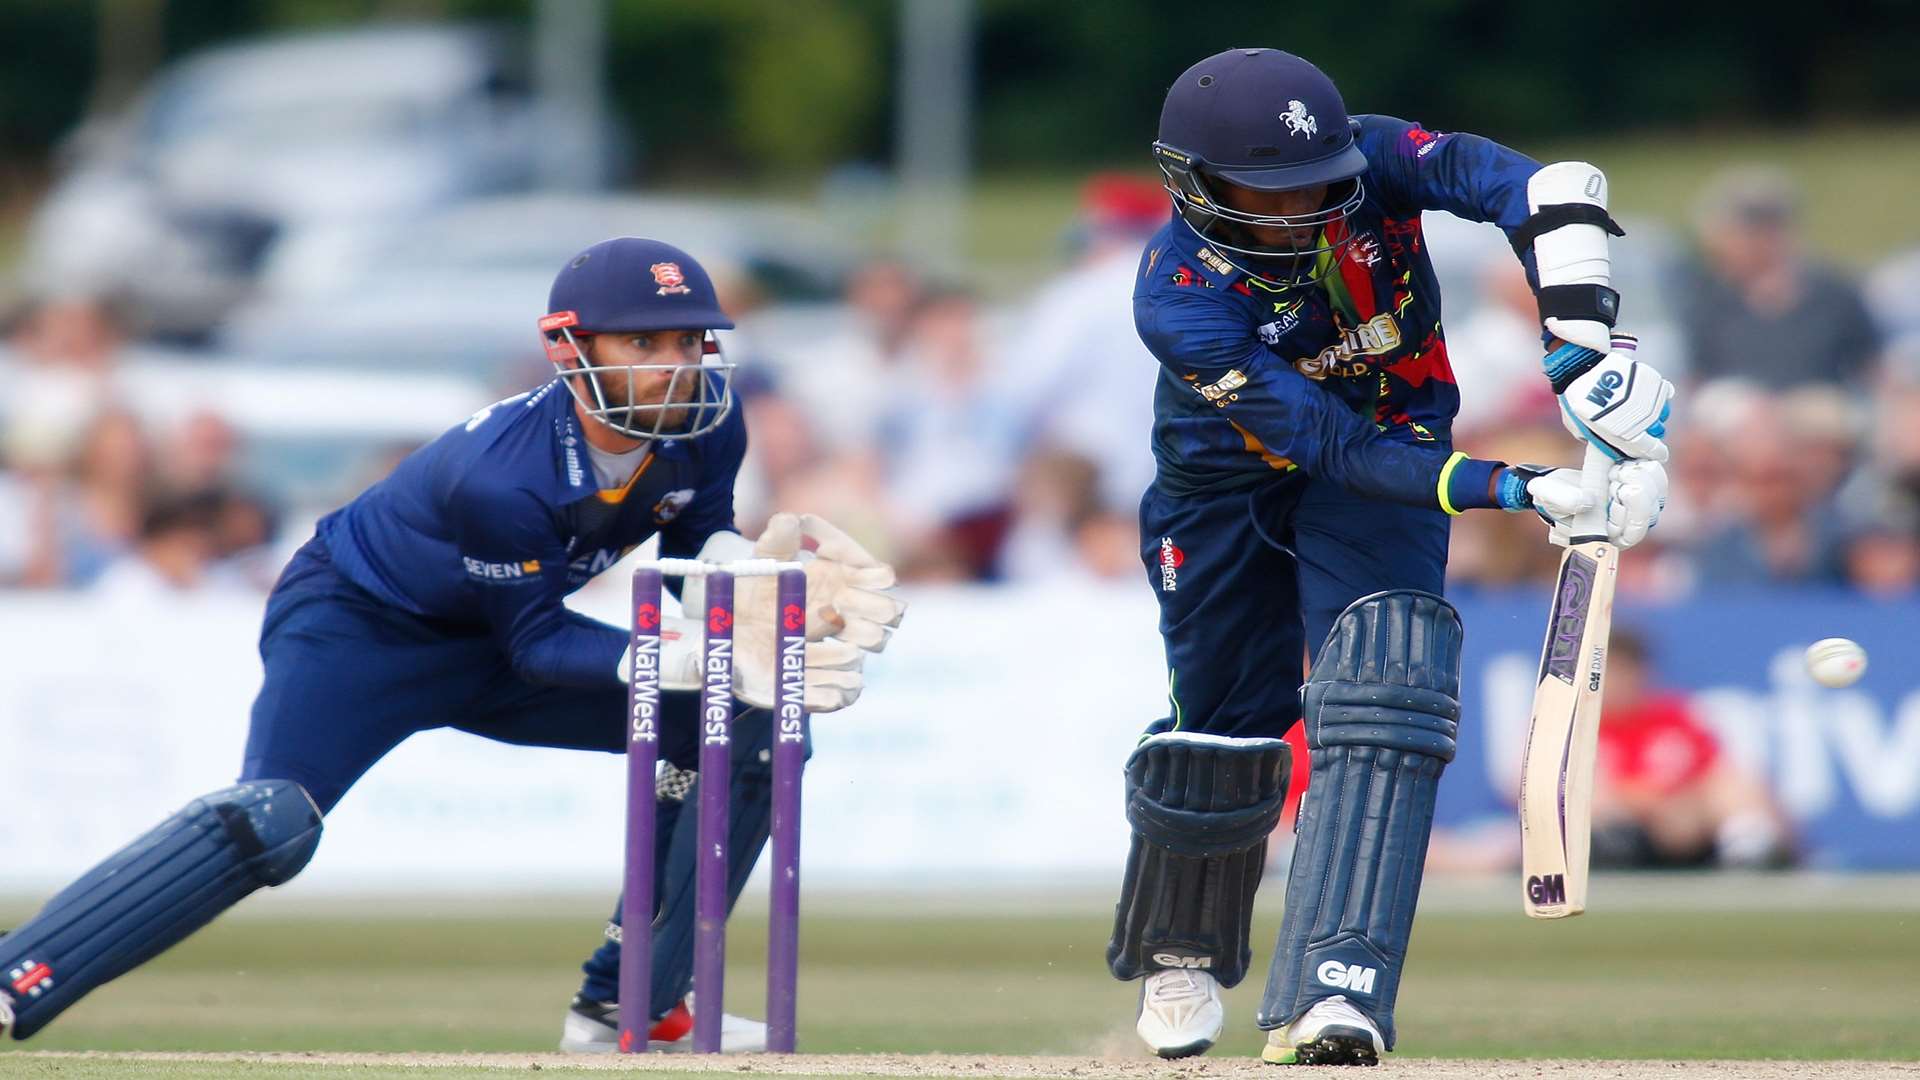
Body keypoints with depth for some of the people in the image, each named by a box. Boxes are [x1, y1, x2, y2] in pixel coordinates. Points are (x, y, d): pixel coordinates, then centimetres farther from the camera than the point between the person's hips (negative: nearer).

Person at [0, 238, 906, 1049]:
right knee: (270, 824, -33)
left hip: (482, 652, 8)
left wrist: (753, 562, -24)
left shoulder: (705, 424, -16)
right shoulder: (496, 475, -36)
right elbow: (536, 645, -27)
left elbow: (696, 543, 1)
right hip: (355, 621, -8)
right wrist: (696, 656, -39)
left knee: (738, 730, -3)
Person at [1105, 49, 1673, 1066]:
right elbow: (1338, 450, -37)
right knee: (1222, 724, 7)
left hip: (1394, 436, 1)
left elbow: (1547, 188, -40)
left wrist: (1583, 345, -52)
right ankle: (1184, 949, 39)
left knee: (1384, 677, -21)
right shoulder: (1177, 301, -33)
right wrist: (1520, 490, -46)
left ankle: (1334, 991, -29)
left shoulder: (1367, 163, -27)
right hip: (1227, 482, -1)